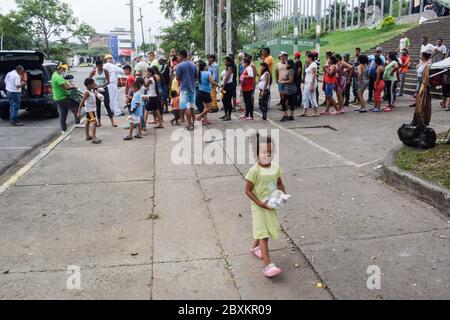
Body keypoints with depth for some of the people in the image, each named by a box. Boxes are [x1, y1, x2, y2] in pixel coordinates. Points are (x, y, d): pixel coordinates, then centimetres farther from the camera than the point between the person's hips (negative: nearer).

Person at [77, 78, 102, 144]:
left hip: (91, 109, 10)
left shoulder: (92, 91, 8)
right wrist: (79, 111, -25)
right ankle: (94, 138, -23)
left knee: (88, 122, 18)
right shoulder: (87, 92, -18)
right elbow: (82, 102, -22)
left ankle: (88, 136, 30)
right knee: (94, 122, -17)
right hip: (90, 110, -10)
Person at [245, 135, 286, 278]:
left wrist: (283, 195, -8)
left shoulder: (276, 167, -5)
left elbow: (280, 184, 10)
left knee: (269, 230, 23)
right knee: (263, 234, -8)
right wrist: (261, 203, -23)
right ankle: (268, 266, -9)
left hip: (271, 206, 6)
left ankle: (255, 246, 51)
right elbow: (248, 190, -16)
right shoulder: (255, 171, -22)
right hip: (259, 207, -6)